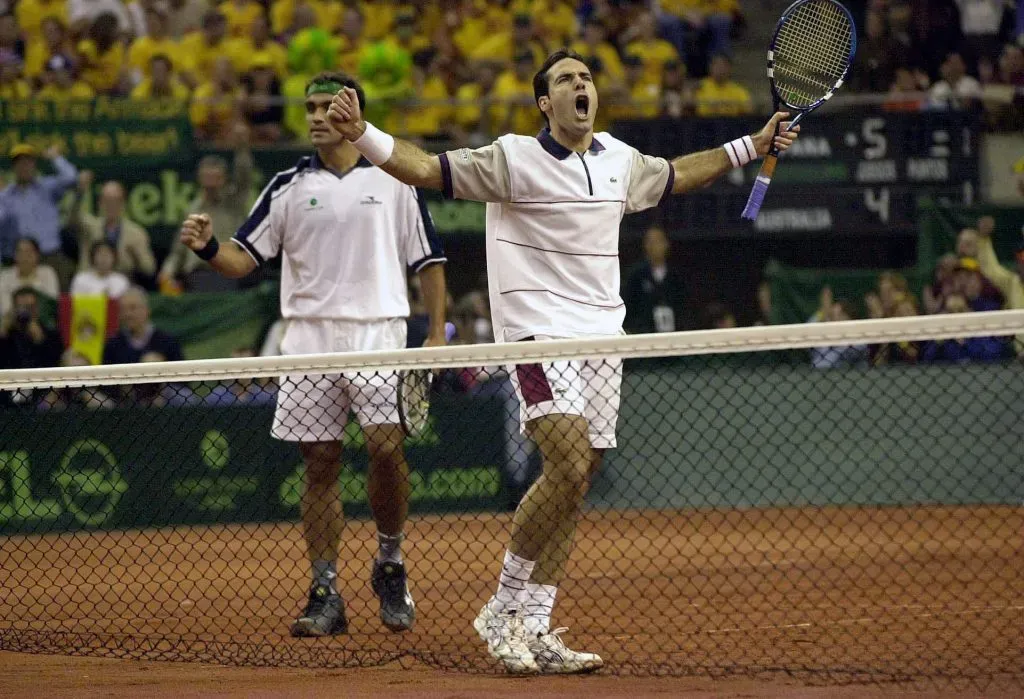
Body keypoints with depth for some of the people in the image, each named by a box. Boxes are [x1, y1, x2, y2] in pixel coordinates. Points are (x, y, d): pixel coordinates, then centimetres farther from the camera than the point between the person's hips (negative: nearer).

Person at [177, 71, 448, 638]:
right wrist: (207, 247, -15)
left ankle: (390, 564, 5)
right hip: (308, 337, 2)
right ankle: (325, 595, 6)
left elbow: (428, 260, 8)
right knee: (320, 465, 2)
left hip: (377, 335, -2)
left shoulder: (394, 179, 5)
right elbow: (243, 259, 6)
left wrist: (437, 334, 1)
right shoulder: (289, 186, 9)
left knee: (387, 447, -16)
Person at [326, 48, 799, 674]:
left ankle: (534, 633, 7)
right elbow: (425, 169, -8)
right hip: (539, 332, -6)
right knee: (568, 467, -22)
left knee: (573, 489, 3)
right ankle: (505, 608, -8)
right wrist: (361, 133, -23)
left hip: (602, 338, 6)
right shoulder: (513, 158, -5)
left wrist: (751, 147, 34)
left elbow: (675, 175, 34)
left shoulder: (621, 161, 13)